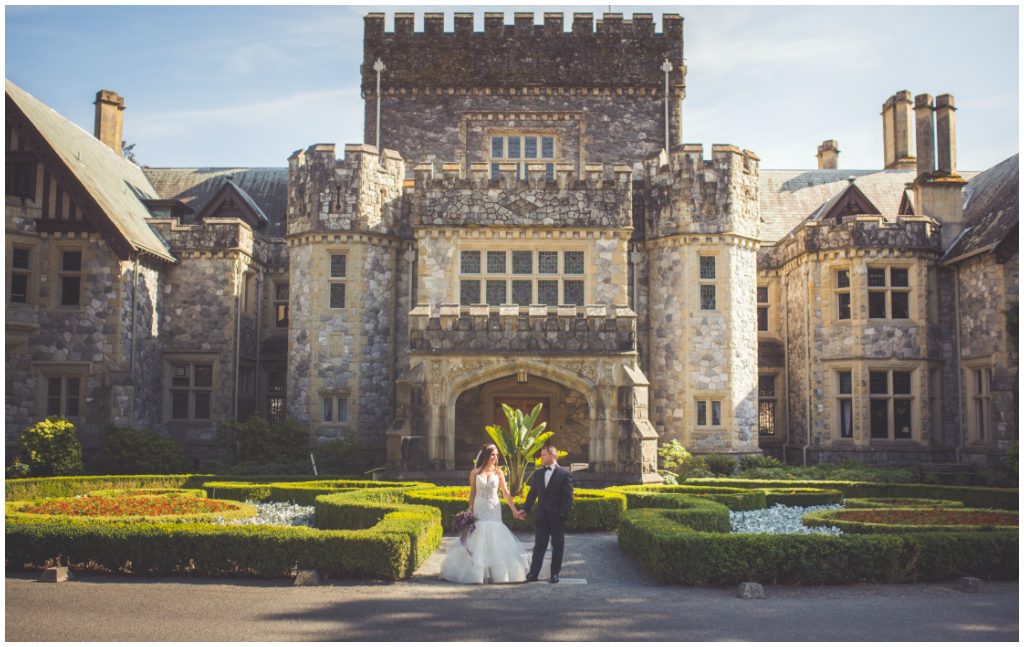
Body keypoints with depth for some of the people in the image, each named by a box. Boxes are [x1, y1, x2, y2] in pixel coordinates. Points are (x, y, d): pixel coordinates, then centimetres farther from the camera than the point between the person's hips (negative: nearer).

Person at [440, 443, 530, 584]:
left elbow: (506, 493, 2)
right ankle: (476, 573, 9)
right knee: (478, 540, 0)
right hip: (479, 509, -1)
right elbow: (472, 494, 5)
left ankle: (495, 573, 7)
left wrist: (514, 510, -2)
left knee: (495, 539, -1)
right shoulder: (475, 472, 0)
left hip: (494, 509, 1)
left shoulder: (498, 472, 3)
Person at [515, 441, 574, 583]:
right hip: (541, 517, 4)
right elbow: (532, 494, 13)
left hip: (557, 518, -3)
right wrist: (525, 509, 4)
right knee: (539, 546, 3)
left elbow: (568, 497, -6)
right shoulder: (537, 474, 12)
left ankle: (554, 574, 12)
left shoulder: (564, 474, -3)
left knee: (557, 546, 4)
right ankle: (533, 574, 1)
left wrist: (563, 513, -15)